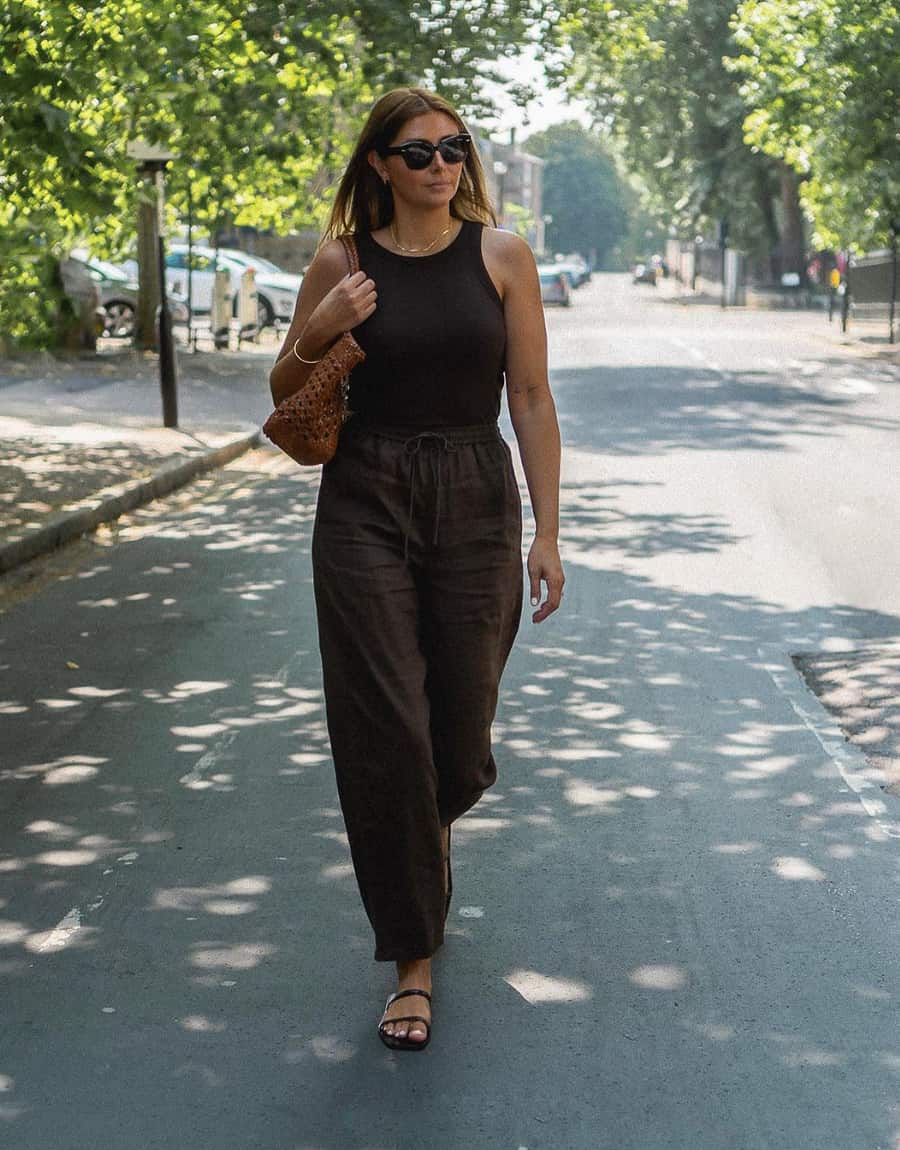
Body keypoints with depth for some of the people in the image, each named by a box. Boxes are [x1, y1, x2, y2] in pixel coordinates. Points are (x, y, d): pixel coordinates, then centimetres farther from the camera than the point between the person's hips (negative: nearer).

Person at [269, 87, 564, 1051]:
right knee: (384, 734, -3)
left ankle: (430, 831, 45)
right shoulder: (341, 264, 3)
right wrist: (315, 337, -11)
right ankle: (411, 956, 9)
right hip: (364, 507, 0)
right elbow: (284, 396, 11)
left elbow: (532, 399, 1)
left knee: (459, 734, 7)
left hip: (475, 503, 0)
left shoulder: (501, 255, 1)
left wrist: (546, 531, -4)